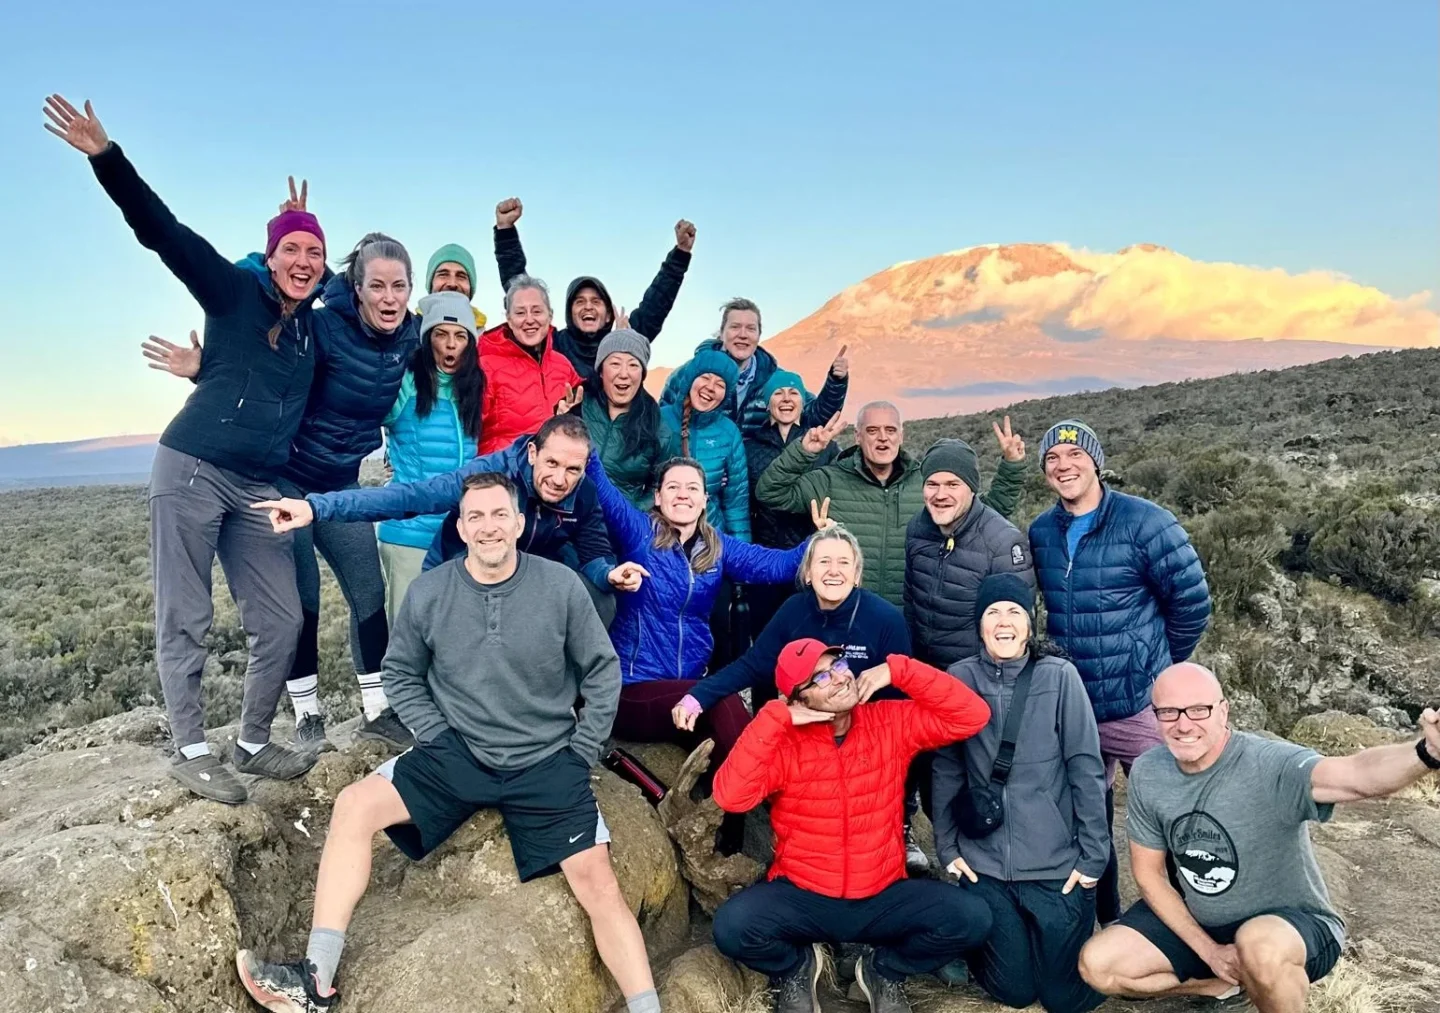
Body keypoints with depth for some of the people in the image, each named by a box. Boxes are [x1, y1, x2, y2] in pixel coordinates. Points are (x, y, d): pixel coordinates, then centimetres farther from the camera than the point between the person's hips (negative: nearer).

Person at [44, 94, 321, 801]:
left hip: (259, 488, 5)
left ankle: (253, 742, 21)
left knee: (281, 621, 4)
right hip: (191, 470, -5)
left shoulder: (316, 326, 12)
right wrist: (106, 158, -20)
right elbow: (161, 230, -10)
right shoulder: (234, 291, 0)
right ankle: (191, 753, 15)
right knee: (184, 621, 1)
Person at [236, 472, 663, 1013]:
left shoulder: (562, 586, -9)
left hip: (547, 764, -2)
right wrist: (437, 736, -2)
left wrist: (581, 752, -2)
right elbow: (400, 674, 10)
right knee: (355, 805, -16)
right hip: (457, 755, 2)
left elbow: (603, 672, 1)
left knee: (597, 883, -14)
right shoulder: (427, 593, -4)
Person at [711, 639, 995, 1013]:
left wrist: (897, 670, -18)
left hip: (883, 898, 2)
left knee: (971, 917, -22)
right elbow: (731, 797, -26)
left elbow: (972, 716, -13)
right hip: (800, 897, -1)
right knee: (732, 927, -30)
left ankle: (884, 971, 8)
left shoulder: (891, 722, -5)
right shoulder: (783, 742, -11)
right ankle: (796, 968, 8)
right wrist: (778, 717, -26)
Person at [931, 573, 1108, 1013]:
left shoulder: (1060, 677, -10)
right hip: (985, 864, 1)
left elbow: (1086, 770, -7)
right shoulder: (959, 680, -5)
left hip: (1058, 864, -1)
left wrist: (1093, 856, -5)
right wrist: (947, 848, 2)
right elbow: (946, 771, 1)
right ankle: (983, 945, 40)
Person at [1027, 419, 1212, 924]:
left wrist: (1155, 668, 3)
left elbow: (1192, 603, -7)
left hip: (1140, 706, -5)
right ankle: (1104, 922, 35)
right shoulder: (1041, 532, 2)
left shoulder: (1145, 523, -13)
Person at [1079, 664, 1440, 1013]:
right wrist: (1208, 951, -11)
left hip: (1293, 924, -5)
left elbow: (1359, 776, -49)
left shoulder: (1269, 764, -27)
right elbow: (1149, 873, -2)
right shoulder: (1147, 774, -12)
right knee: (1098, 965, -9)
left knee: (1258, 946, -40)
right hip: (1196, 922, 5)